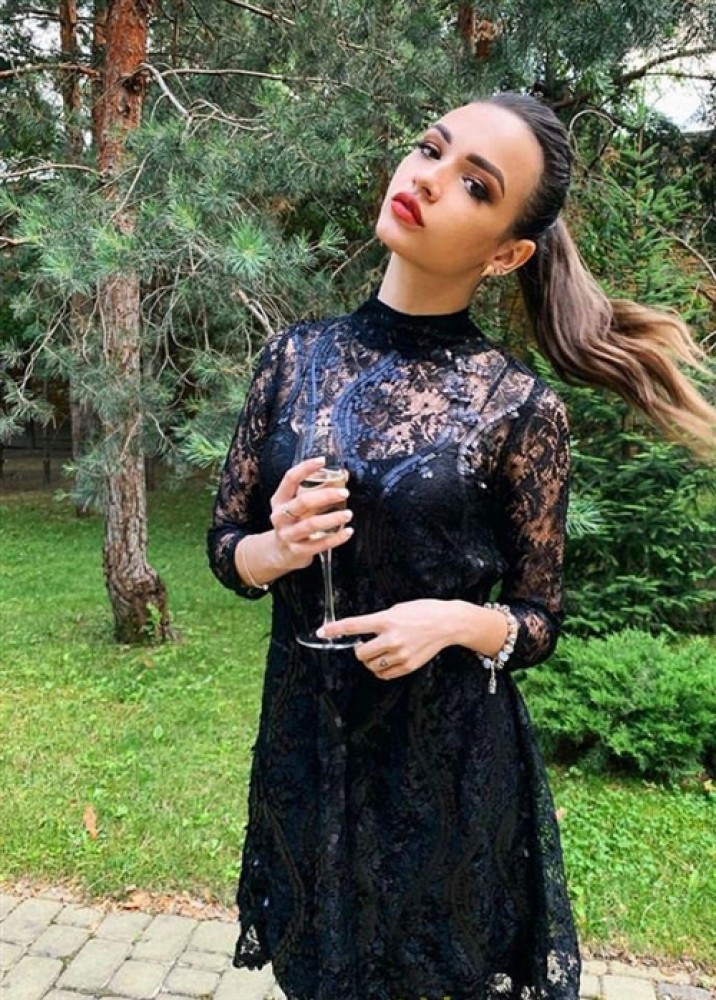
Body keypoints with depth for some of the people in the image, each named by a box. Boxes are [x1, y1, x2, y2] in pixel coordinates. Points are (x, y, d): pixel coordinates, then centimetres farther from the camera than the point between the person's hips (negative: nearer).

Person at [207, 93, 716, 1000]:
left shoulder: (519, 407, -13)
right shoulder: (295, 356, -4)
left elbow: (540, 618, -3)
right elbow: (225, 544, 3)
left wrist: (457, 623, -23)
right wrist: (278, 549, -18)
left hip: (453, 763, -2)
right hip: (305, 747, 3)